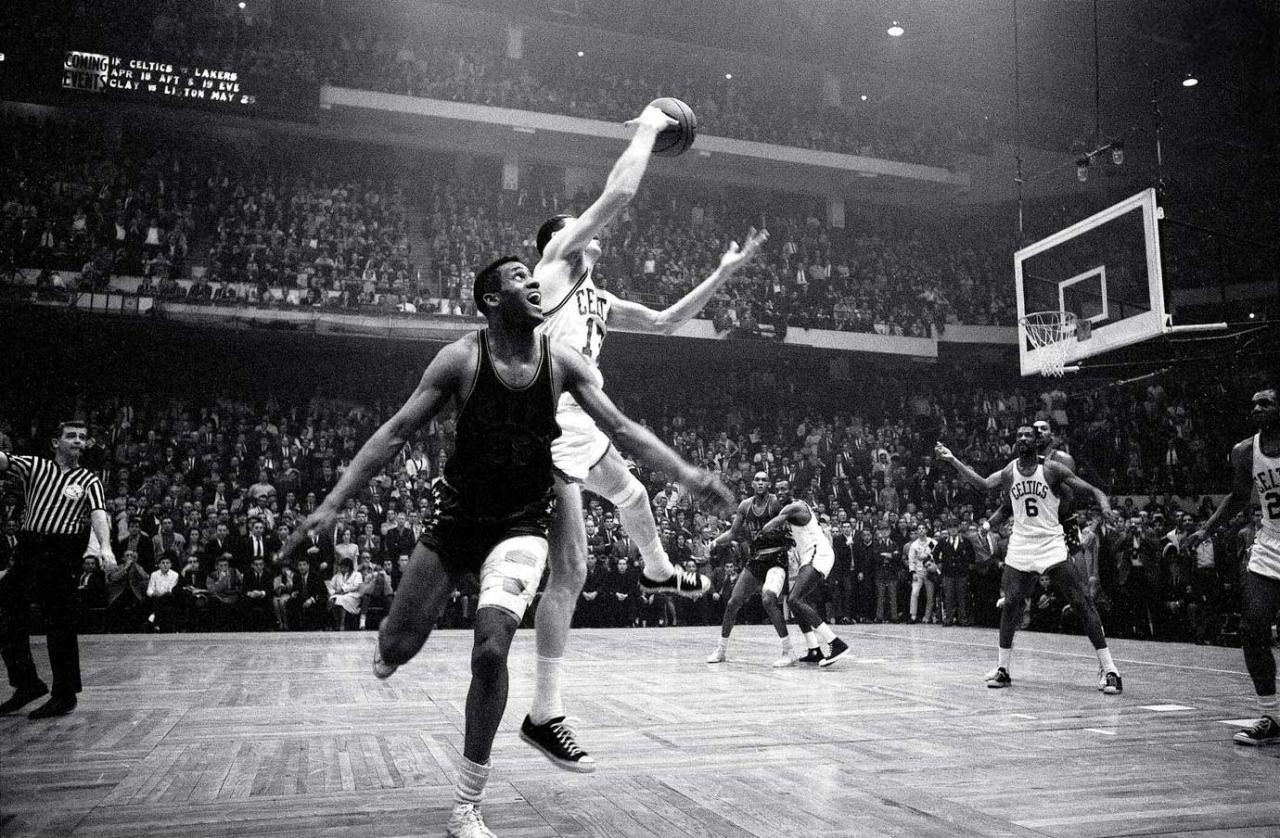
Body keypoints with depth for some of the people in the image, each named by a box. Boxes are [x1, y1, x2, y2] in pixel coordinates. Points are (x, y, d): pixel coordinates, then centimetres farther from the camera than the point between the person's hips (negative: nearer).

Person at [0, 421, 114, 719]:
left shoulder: (89, 480, 6)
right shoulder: (35, 466, 13)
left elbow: (98, 513, -9)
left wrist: (105, 546, -26)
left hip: (61, 554, -3)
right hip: (27, 547, 3)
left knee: (60, 624, -1)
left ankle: (65, 695, 8)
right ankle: (27, 683, 22)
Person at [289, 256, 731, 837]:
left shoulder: (561, 361, -5)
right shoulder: (462, 358, -11)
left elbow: (620, 428, -2)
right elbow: (396, 432, -9)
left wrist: (685, 473, -12)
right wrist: (334, 502, -15)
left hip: (520, 525, 0)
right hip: (456, 518, 0)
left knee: (491, 651, -15)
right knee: (398, 647, 4)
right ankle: (390, 639, 47)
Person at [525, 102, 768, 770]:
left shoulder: (596, 300, 22)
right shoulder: (557, 262, -2)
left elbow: (665, 321, 28)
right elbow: (619, 193, -12)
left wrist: (723, 273, 25)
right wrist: (647, 128, 3)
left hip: (581, 428, 10)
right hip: (550, 430, -10)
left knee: (630, 493, 33)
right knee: (570, 571, -10)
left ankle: (659, 573, 65)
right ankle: (545, 714, -1)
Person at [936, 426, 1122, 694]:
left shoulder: (1051, 469, -6)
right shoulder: (1009, 472, 6)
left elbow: (1091, 490, -7)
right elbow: (983, 484, -6)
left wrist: (1105, 506, -28)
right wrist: (952, 460, -12)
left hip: (1051, 545, -3)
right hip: (1020, 547, 3)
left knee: (1081, 603, -8)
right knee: (1011, 604, -1)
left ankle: (1108, 670, -3)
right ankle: (1002, 669, 10)